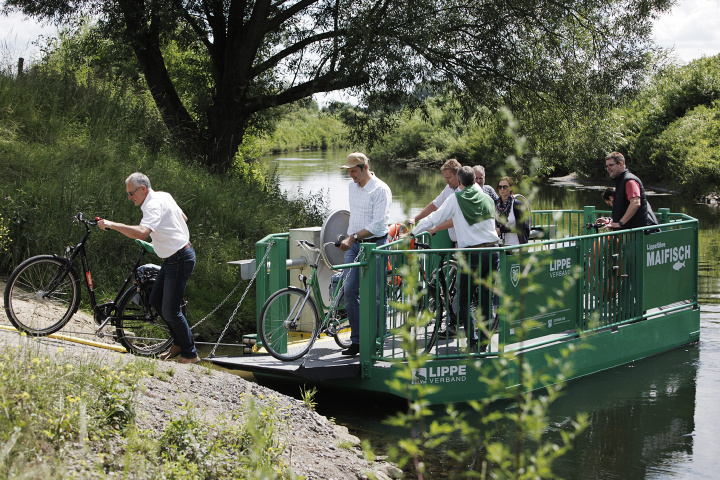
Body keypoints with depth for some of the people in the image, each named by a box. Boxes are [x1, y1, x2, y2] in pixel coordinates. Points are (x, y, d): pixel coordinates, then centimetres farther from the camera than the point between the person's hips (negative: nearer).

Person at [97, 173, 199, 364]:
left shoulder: (154, 205, -21)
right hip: (171, 258, 11)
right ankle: (179, 343, 28)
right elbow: (183, 218, 23)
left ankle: (190, 355, 6)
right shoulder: (164, 196, 10)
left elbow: (141, 233, -37)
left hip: (179, 260, -11)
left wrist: (112, 224, -32)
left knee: (170, 311, -6)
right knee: (156, 300, 17)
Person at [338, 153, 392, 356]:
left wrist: (353, 237, -22)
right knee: (350, 291, -2)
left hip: (374, 246, -7)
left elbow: (378, 224, -18)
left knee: (375, 295, -2)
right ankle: (356, 340, 5)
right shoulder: (352, 186, 12)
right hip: (354, 246, 7)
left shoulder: (381, 189, -11)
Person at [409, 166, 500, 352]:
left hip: (471, 254, -4)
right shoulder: (487, 198, 12)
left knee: (464, 299, 6)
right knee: (485, 299, 10)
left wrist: (412, 233, 14)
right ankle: (483, 342, 11)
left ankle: (472, 341, -4)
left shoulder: (455, 199, -1)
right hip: (492, 250, 4)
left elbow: (433, 219, 2)